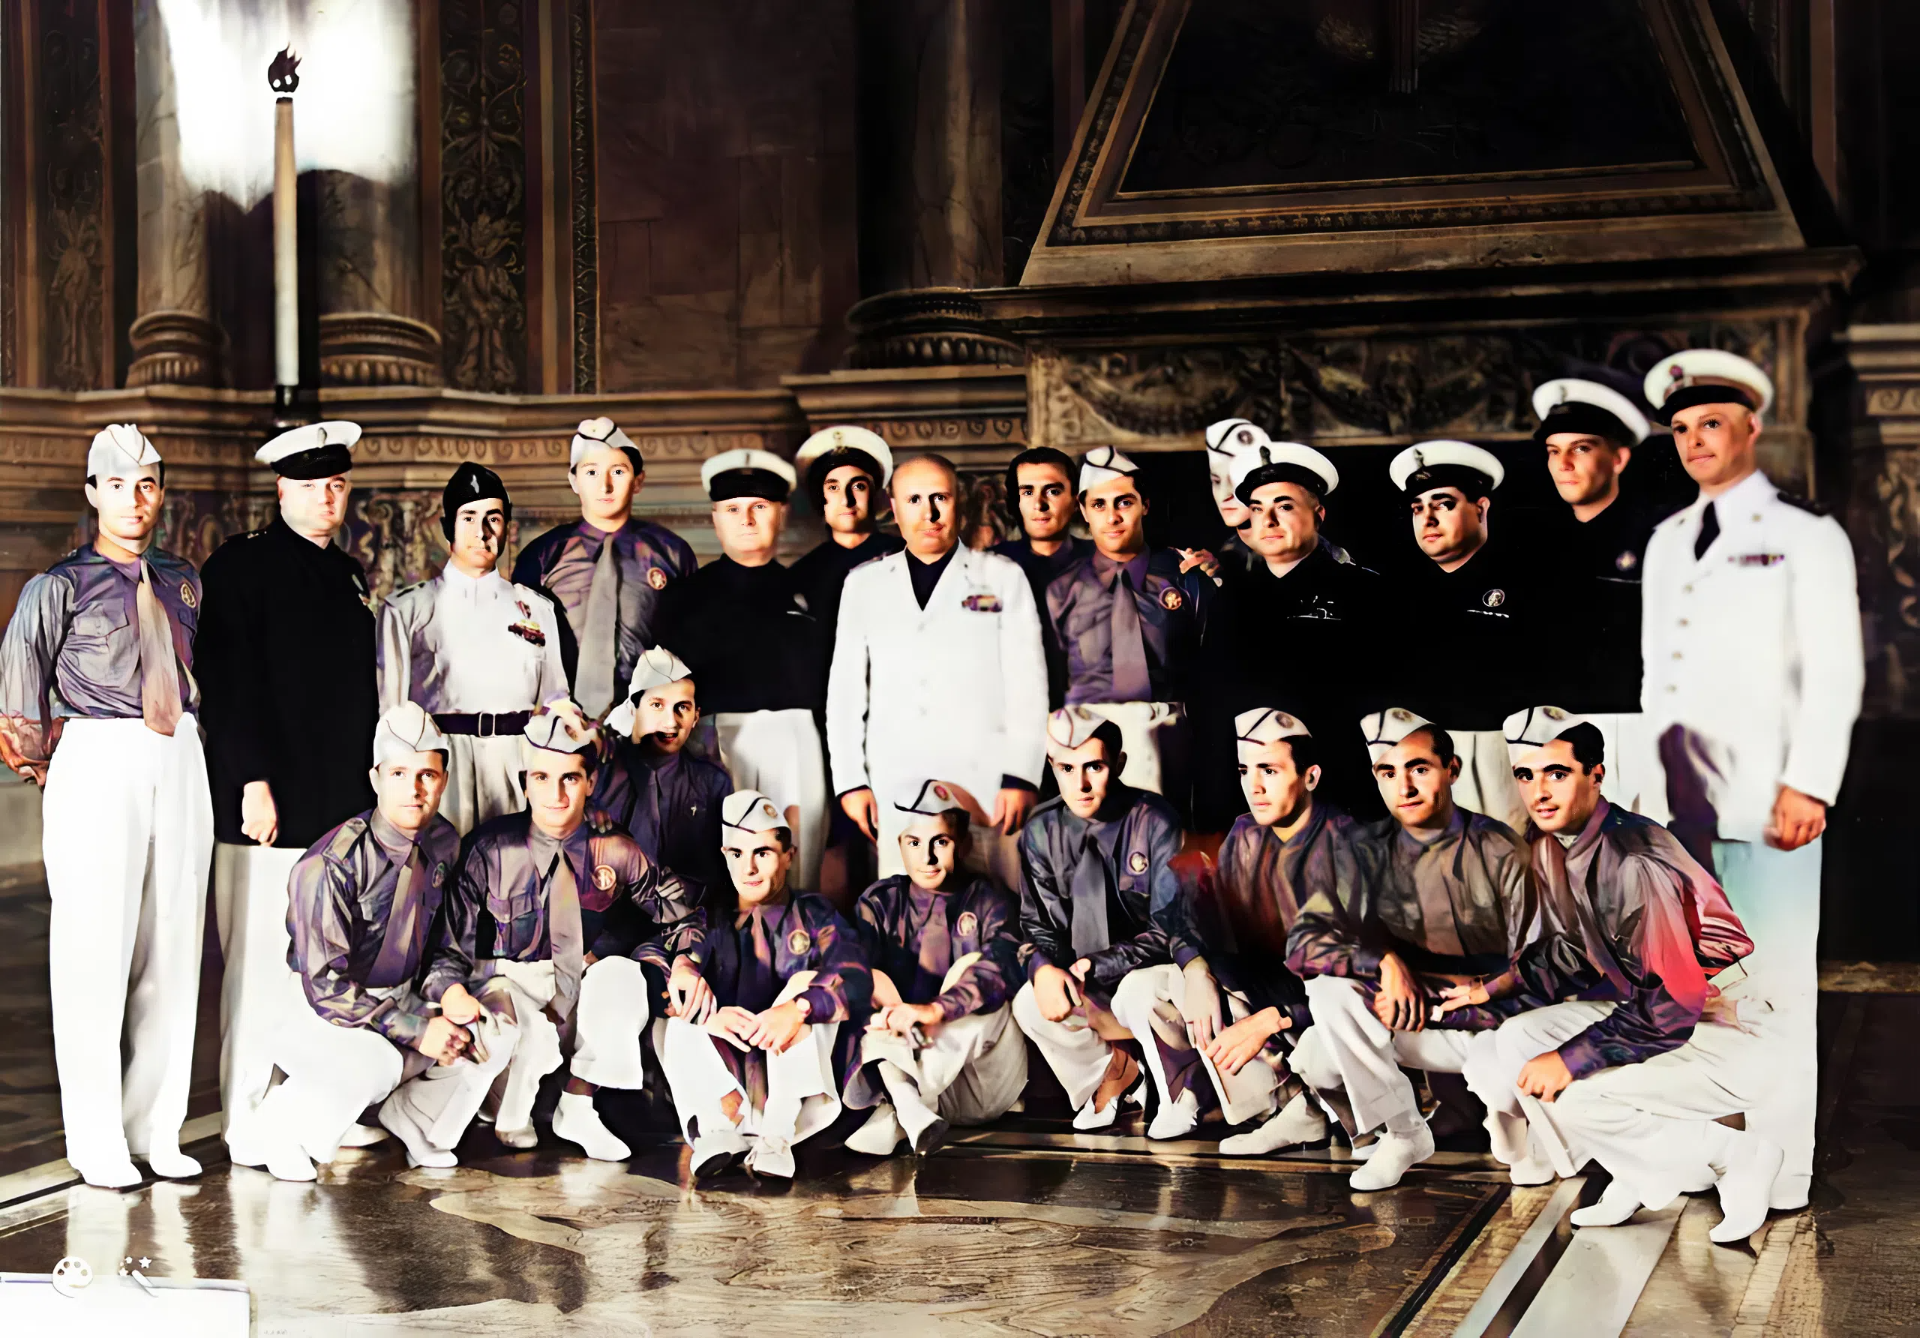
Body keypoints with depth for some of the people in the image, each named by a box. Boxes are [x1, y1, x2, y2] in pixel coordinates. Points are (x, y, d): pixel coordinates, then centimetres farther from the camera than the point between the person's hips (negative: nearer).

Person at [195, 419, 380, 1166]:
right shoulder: (241, 566, -3)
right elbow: (227, 682, -10)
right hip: (269, 805, -7)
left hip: (343, 806, 7)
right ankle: (249, 1126, 3)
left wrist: (371, 783, 19)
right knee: (261, 965, -4)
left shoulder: (348, 574, 19)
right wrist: (253, 781, -17)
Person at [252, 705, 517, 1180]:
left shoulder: (444, 844, -1)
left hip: (402, 1002, 7)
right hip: (321, 1014, -7)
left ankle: (414, 1120, 13)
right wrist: (416, 1031, -25)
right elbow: (325, 983, -23)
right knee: (377, 1065, -35)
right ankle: (282, 1121, -6)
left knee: (496, 1034, -11)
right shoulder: (330, 866, -24)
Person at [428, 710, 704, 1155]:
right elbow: (450, 938, -7)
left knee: (621, 975, -30)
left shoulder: (614, 851, -3)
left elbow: (682, 916, 7)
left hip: (585, 1004, 2)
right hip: (510, 989, -2)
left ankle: (577, 1107, -10)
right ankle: (510, 1115, 3)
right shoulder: (490, 848, -7)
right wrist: (452, 992, -27)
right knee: (528, 1044, -35)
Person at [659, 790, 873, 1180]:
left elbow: (856, 979, -12)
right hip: (724, 1081, 1)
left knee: (808, 983, -20)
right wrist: (707, 1015, -27)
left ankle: (776, 1135, -31)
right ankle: (720, 1127, -35)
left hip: (795, 1081, -1)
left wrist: (797, 1008, -32)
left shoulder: (813, 915, 7)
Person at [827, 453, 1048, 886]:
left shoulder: (1003, 579, 10)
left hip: (984, 783, -2)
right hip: (895, 783, 2)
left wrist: (1021, 778, -6)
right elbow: (845, 689, 14)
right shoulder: (864, 585, 16)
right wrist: (850, 781, 5)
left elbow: (1028, 685, 3)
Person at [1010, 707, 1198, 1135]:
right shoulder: (1042, 831, -4)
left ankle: (1181, 1091, -4)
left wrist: (1096, 966, -27)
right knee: (1029, 1004, -21)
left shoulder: (1155, 821, -18)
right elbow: (1039, 922, 1)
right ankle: (1115, 1071, 9)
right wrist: (1043, 967, -23)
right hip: (1098, 989, 5)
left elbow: (1172, 927, -20)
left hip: (1166, 971, -5)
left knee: (1139, 991, -36)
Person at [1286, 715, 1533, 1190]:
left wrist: (1429, 1000, -21)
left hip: (1488, 1021, -3)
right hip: (1407, 1022, 3)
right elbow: (1302, 944, -9)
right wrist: (1382, 961, -26)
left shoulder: (1500, 852, -7)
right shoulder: (1367, 852, -1)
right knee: (1330, 987, -25)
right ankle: (1403, 1133, -8)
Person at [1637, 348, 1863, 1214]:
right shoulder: (1667, 542, 20)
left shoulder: (1805, 538, 2)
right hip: (1677, 804, 6)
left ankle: (1779, 1179, 1)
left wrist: (1809, 785, -15)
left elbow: (1835, 673, -5)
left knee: (1777, 988, -4)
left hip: (1767, 805, -5)